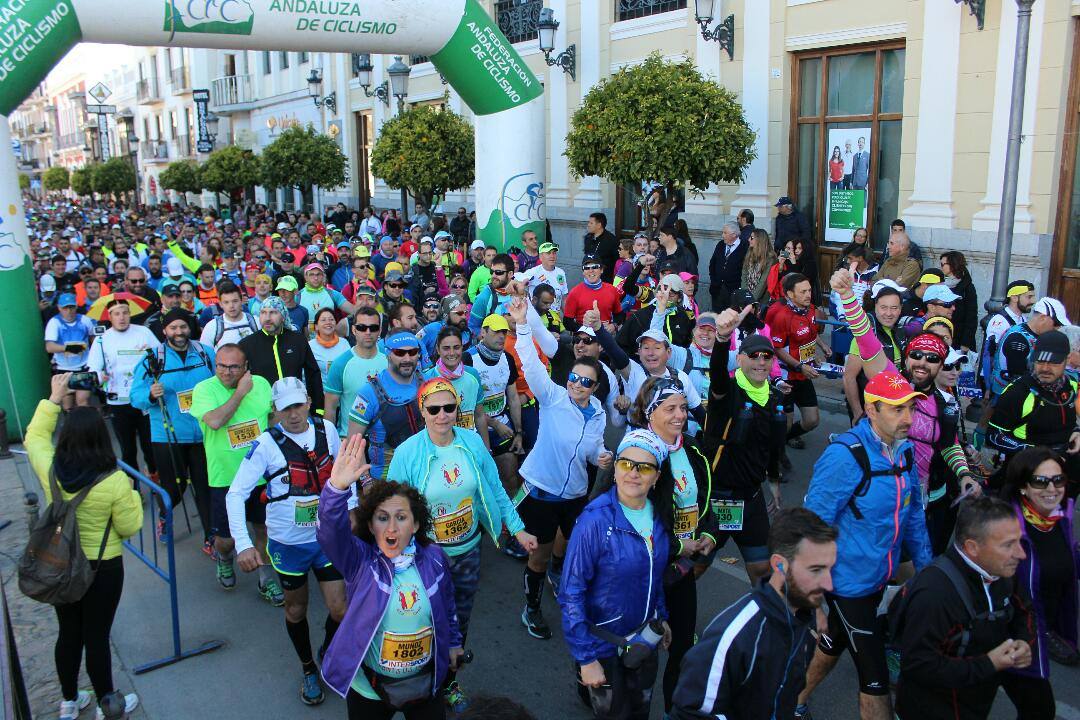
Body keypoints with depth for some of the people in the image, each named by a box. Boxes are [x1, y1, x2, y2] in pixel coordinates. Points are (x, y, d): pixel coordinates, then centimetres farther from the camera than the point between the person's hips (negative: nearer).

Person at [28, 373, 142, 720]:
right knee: (97, 636, 10)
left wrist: (54, 399, 10)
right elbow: (129, 527, -14)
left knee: (68, 633, 20)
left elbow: (35, 436, 7)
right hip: (102, 568, -4)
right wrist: (132, 496, 1)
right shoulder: (115, 482, -26)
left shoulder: (49, 470, -15)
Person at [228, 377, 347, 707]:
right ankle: (308, 669, 41)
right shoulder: (266, 444, -18)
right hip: (288, 543, -2)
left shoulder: (327, 429, -7)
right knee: (296, 610, 16)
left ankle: (329, 653, 34)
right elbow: (236, 493, -18)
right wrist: (243, 544, -27)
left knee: (339, 610, 2)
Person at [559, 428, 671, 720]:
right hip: (604, 645, -6)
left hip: (644, 638, 6)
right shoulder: (595, 520, -26)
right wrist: (586, 658, -22)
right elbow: (571, 593, -22)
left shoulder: (657, 515, -7)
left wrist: (661, 616, 14)